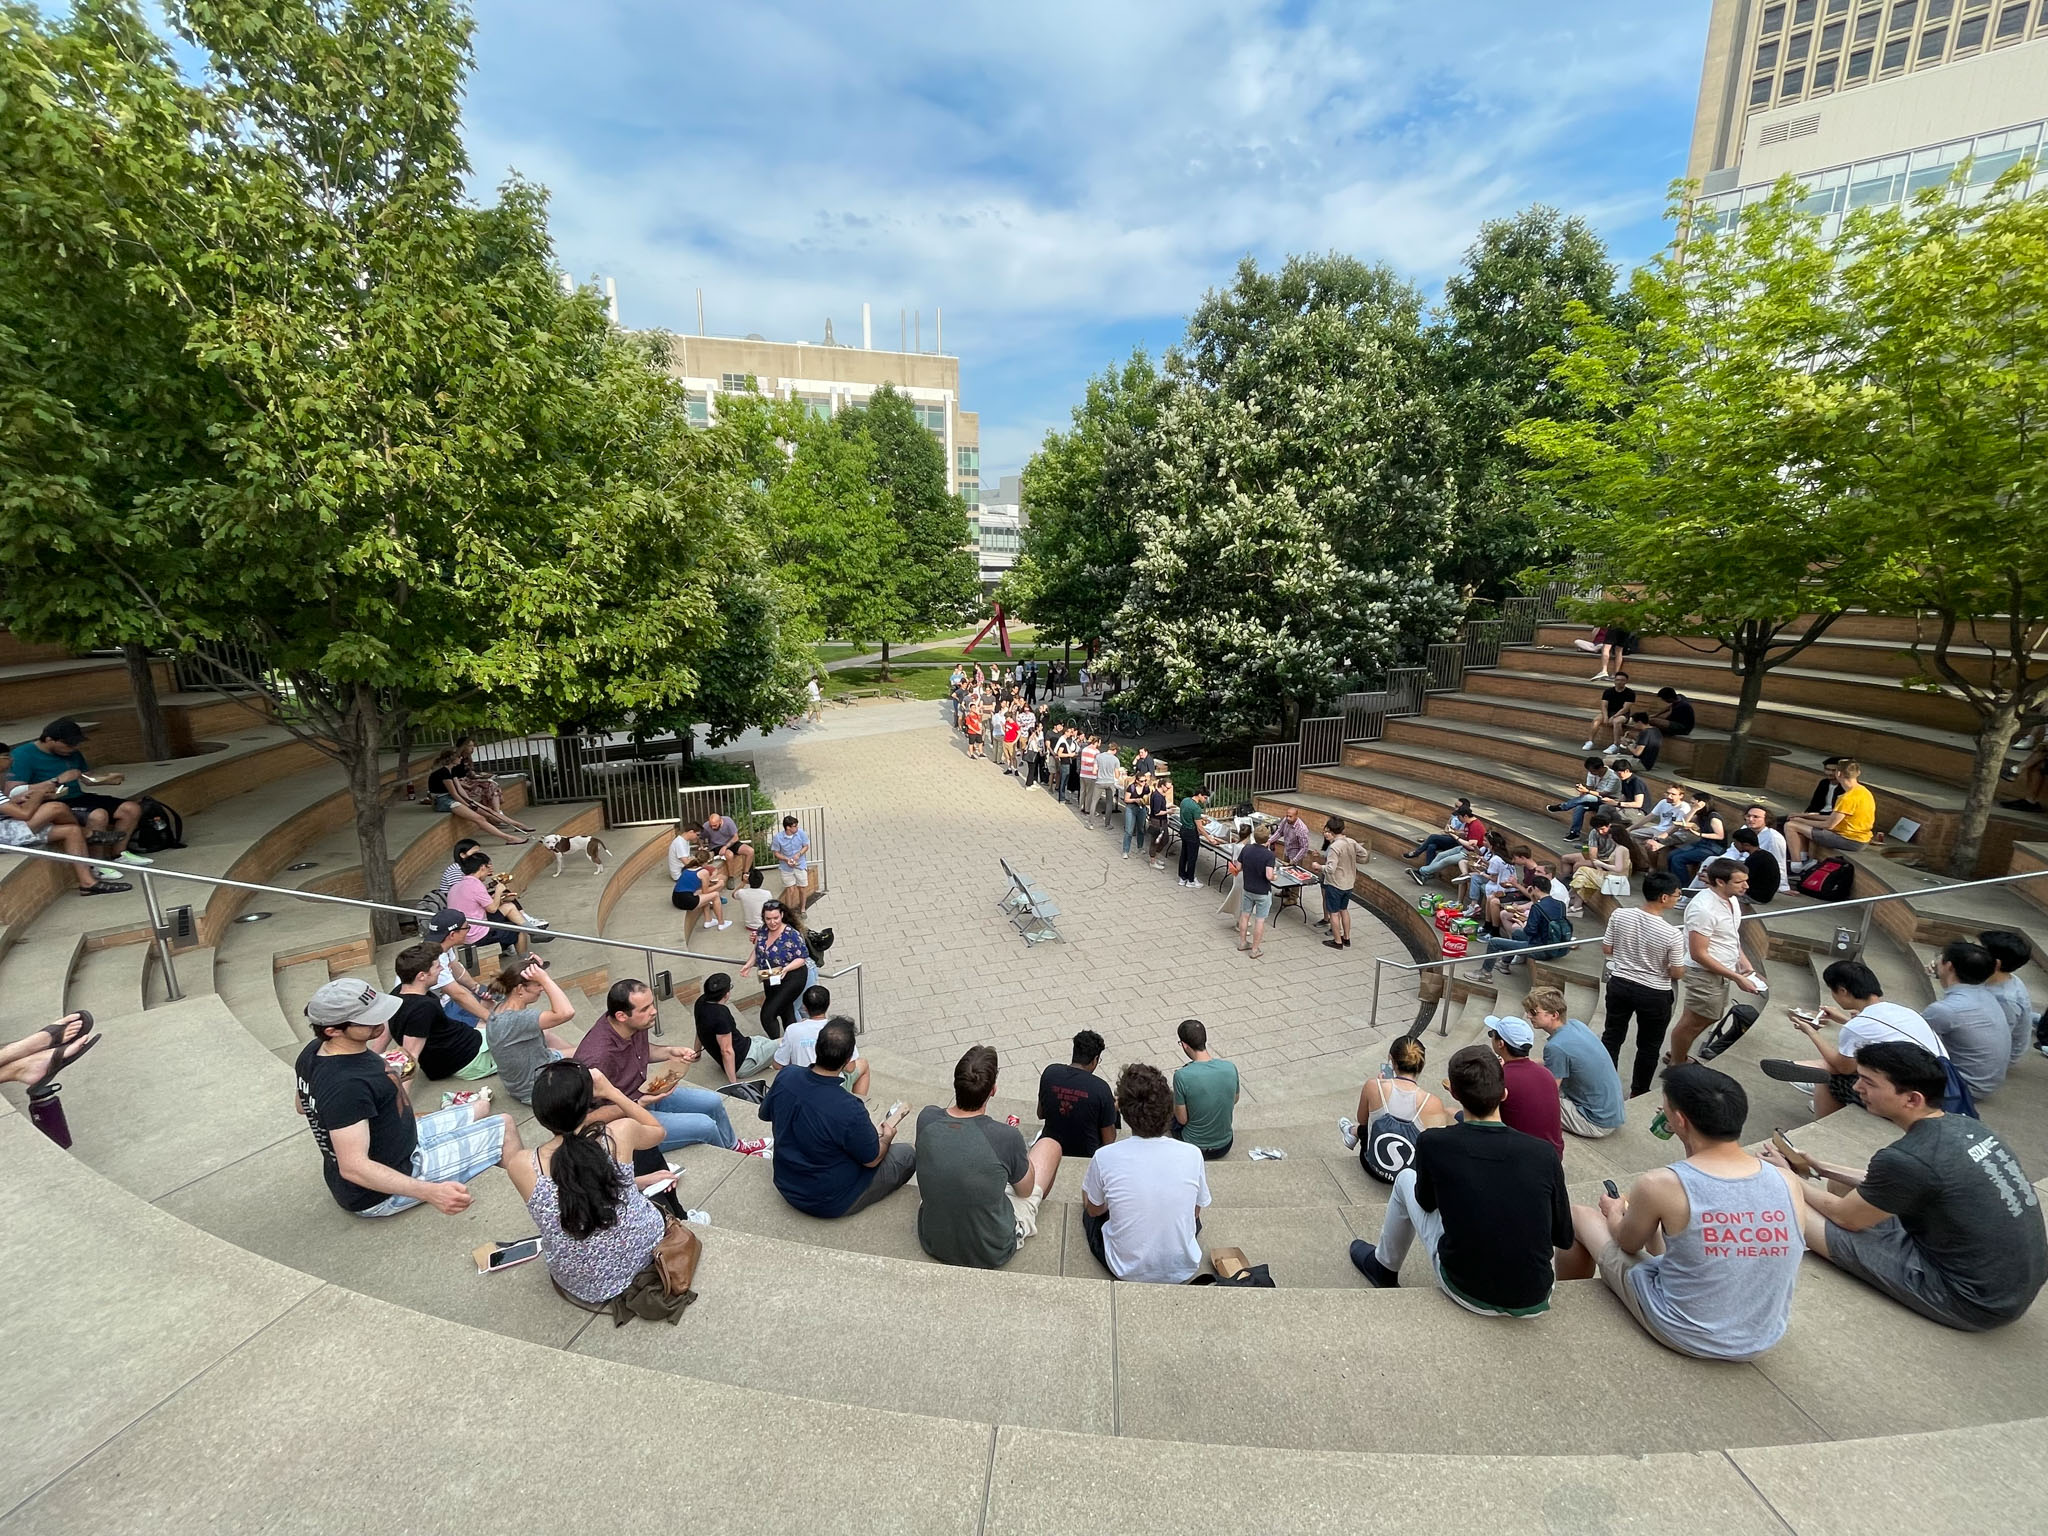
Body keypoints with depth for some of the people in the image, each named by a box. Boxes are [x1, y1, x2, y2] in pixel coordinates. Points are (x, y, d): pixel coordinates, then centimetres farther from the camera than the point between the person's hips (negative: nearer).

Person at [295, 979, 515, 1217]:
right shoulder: (346, 1085, -37)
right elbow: (353, 1167, -37)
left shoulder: (313, 1052, -7)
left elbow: (302, 1106, 12)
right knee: (504, 1127, -3)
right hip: (380, 1193, -9)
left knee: (479, 1108, 19)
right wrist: (431, 1192, -45)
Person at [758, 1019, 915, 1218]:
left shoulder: (784, 1078, -19)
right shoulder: (849, 1110, -36)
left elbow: (765, 1114, 4)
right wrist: (888, 1136, 4)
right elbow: (872, 1160, -17)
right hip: (831, 1204, -6)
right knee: (908, 1154, 9)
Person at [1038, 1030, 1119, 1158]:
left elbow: (1040, 1114, 3)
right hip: (1086, 1154, -3)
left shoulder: (1050, 1072, -13)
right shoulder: (1100, 1088, -24)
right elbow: (1108, 1140, -14)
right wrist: (1114, 1108, 2)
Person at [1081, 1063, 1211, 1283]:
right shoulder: (1192, 1155, -17)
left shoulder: (1104, 1158, -20)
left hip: (1127, 1271, -1)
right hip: (1184, 1272, 2)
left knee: (1088, 1192, 21)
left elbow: (1093, 1210, 1)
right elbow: (1195, 1212, 2)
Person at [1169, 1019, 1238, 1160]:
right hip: (1225, 1146, 4)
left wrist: (1174, 1101, 4)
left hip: (1194, 1149, -4)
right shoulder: (1231, 1068, -15)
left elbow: (1182, 1119, -16)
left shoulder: (1182, 1075, -27)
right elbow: (1234, 1100, 4)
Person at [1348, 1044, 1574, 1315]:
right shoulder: (1544, 1155, -12)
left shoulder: (1432, 1143, -15)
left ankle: (1384, 1269, 40)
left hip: (1467, 1295, -1)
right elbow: (1564, 1239, 2)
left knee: (1406, 1179, 20)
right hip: (1534, 1303, 2)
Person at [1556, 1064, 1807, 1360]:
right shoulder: (1789, 1183, -14)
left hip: (1684, 1336, -5)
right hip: (1764, 1340, 5)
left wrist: (1614, 1213, 18)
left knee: (1579, 1216, 17)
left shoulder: (1660, 1185, -25)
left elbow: (1628, 1243, -3)